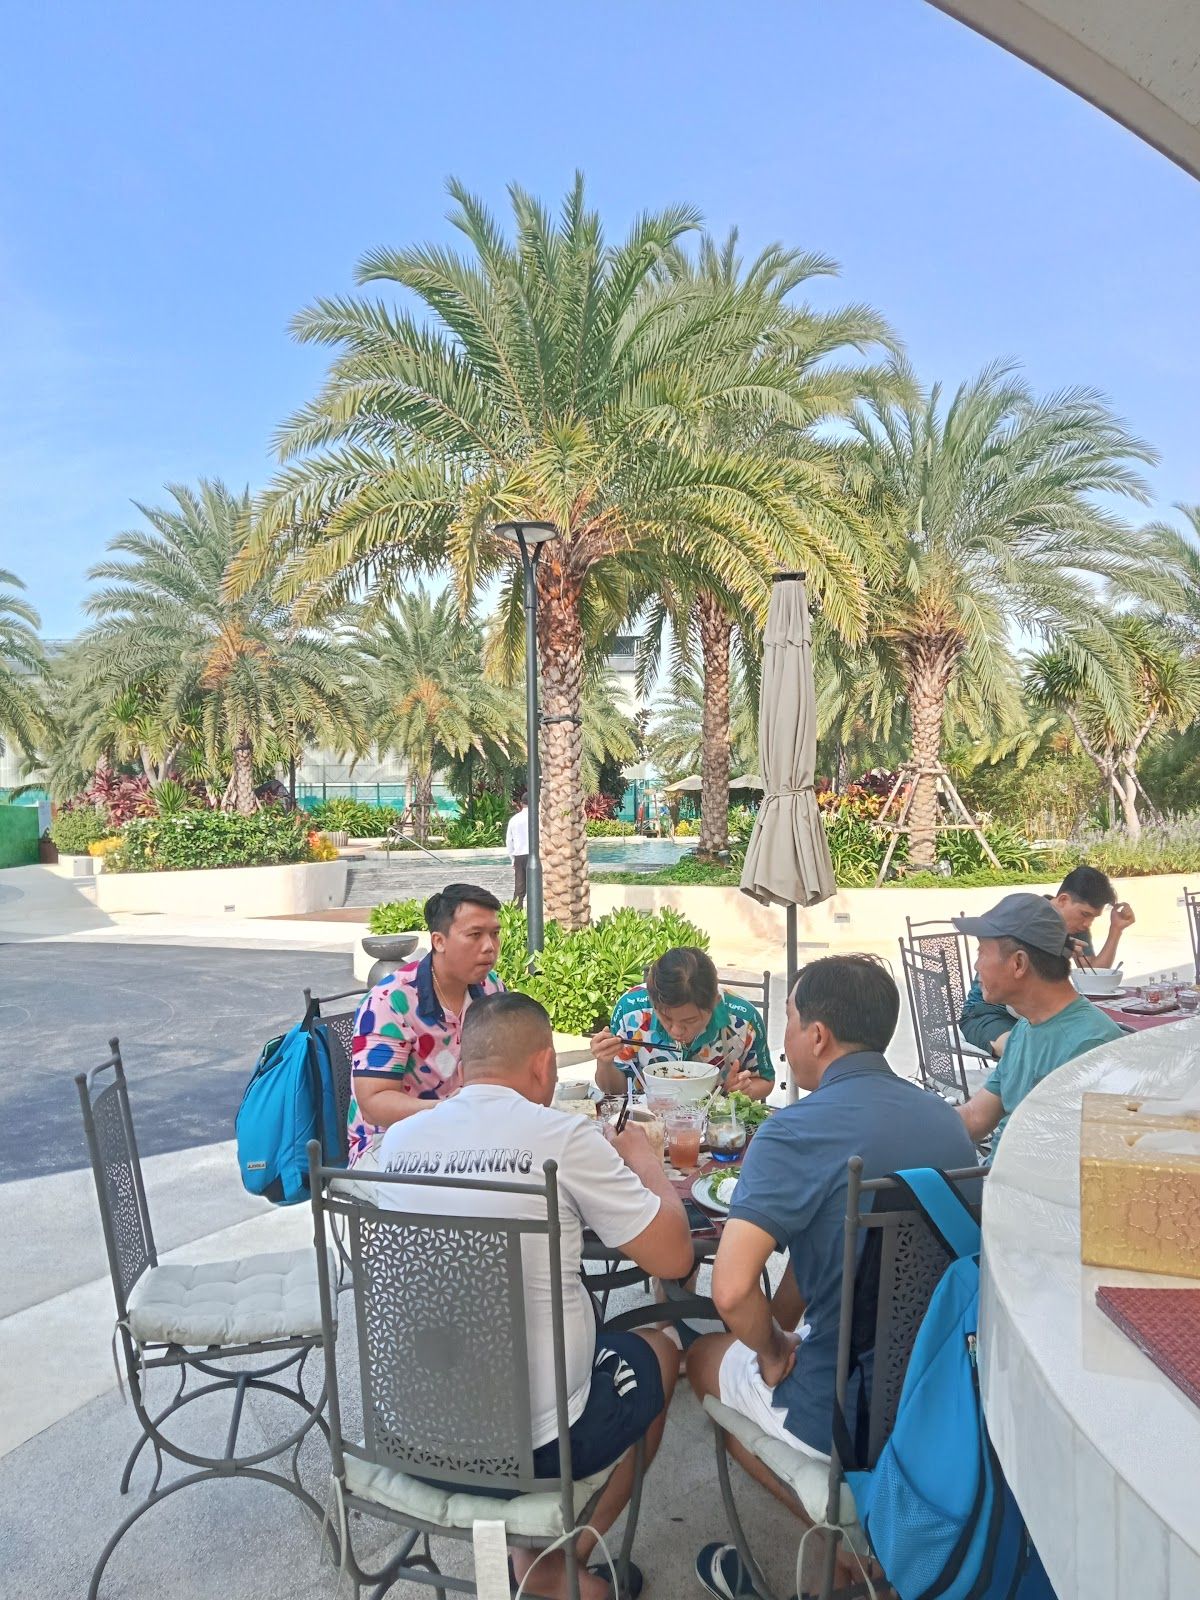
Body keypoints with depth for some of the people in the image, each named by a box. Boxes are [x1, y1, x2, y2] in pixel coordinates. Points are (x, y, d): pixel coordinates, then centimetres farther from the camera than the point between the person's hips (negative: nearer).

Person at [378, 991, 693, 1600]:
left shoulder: (399, 1139, -3)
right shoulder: (566, 1137, -19)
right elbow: (673, 1256, -11)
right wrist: (642, 1157, 5)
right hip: (536, 1444, -5)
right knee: (658, 1349, 24)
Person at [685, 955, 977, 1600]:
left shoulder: (797, 1130, -22)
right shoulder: (945, 1118, 2)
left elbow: (731, 1289, -30)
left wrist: (773, 1351, -9)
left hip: (848, 1415, -6)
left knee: (705, 1359, 21)